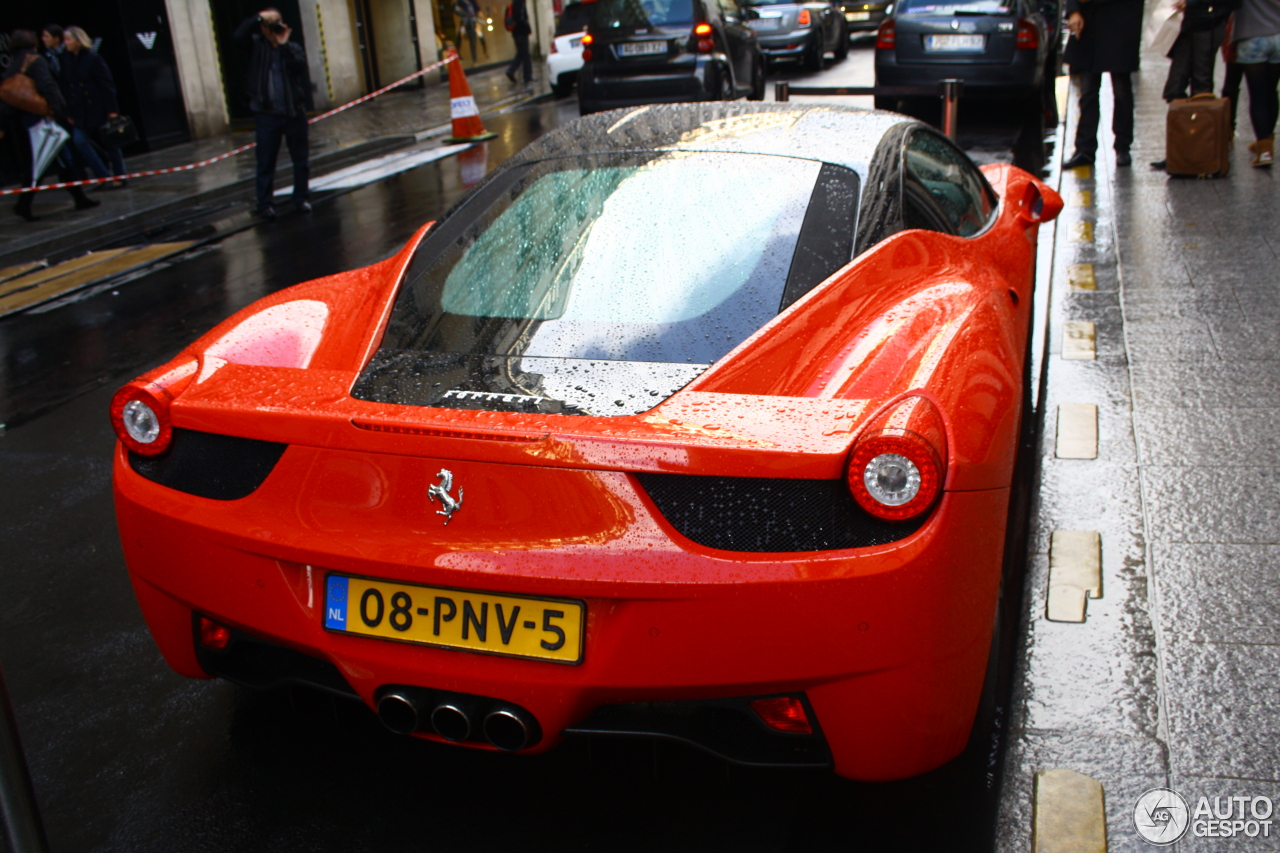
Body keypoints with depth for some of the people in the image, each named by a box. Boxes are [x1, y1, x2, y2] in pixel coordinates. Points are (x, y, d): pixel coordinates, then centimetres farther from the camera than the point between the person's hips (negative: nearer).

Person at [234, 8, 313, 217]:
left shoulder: (293, 48, 5)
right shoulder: (257, 45, 3)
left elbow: (299, 66, -14)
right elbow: (239, 35, -15)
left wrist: (284, 45, -17)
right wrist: (259, 17, -17)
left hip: (295, 112, 2)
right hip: (267, 114, -1)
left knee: (301, 159, 9)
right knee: (266, 162, 2)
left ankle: (301, 198, 22)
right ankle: (265, 203, 8)